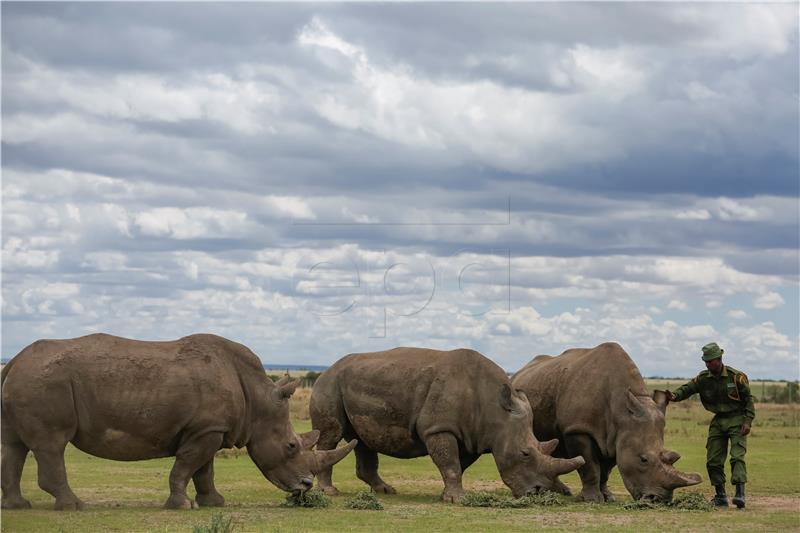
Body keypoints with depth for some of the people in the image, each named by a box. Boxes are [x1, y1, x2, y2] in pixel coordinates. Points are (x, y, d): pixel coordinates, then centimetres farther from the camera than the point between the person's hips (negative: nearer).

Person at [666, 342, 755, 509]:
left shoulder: (736, 376, -12)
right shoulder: (703, 378, 0)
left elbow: (749, 399, -7)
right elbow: (687, 389, 6)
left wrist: (747, 421, -14)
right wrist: (675, 395, -16)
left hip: (736, 420, -5)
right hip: (718, 421, 5)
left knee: (737, 456, -19)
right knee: (713, 461, 1)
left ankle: (740, 494, -27)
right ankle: (720, 497, 10)